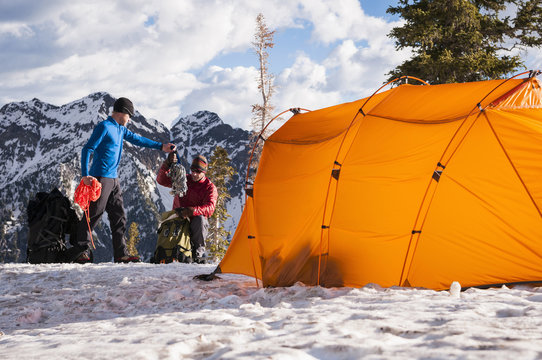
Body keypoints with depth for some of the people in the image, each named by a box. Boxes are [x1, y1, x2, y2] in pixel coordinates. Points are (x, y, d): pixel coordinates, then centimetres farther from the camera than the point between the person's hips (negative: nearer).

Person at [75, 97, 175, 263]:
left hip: (113, 179, 9)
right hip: (101, 178, -9)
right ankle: (82, 251, -5)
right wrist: (85, 175, -22)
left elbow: (136, 139, 29)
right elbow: (87, 149, -14)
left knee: (119, 216, 7)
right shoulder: (104, 127, -10)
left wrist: (161, 147, 31)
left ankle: (120, 254, 8)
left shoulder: (120, 129, 17)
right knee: (93, 214, -9)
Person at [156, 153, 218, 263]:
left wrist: (190, 211, -33)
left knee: (200, 219, -36)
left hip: (196, 222, -2)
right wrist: (167, 164, -13)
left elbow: (209, 208, -16)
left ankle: (198, 251, -22)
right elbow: (161, 179, 5)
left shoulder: (209, 187, 0)